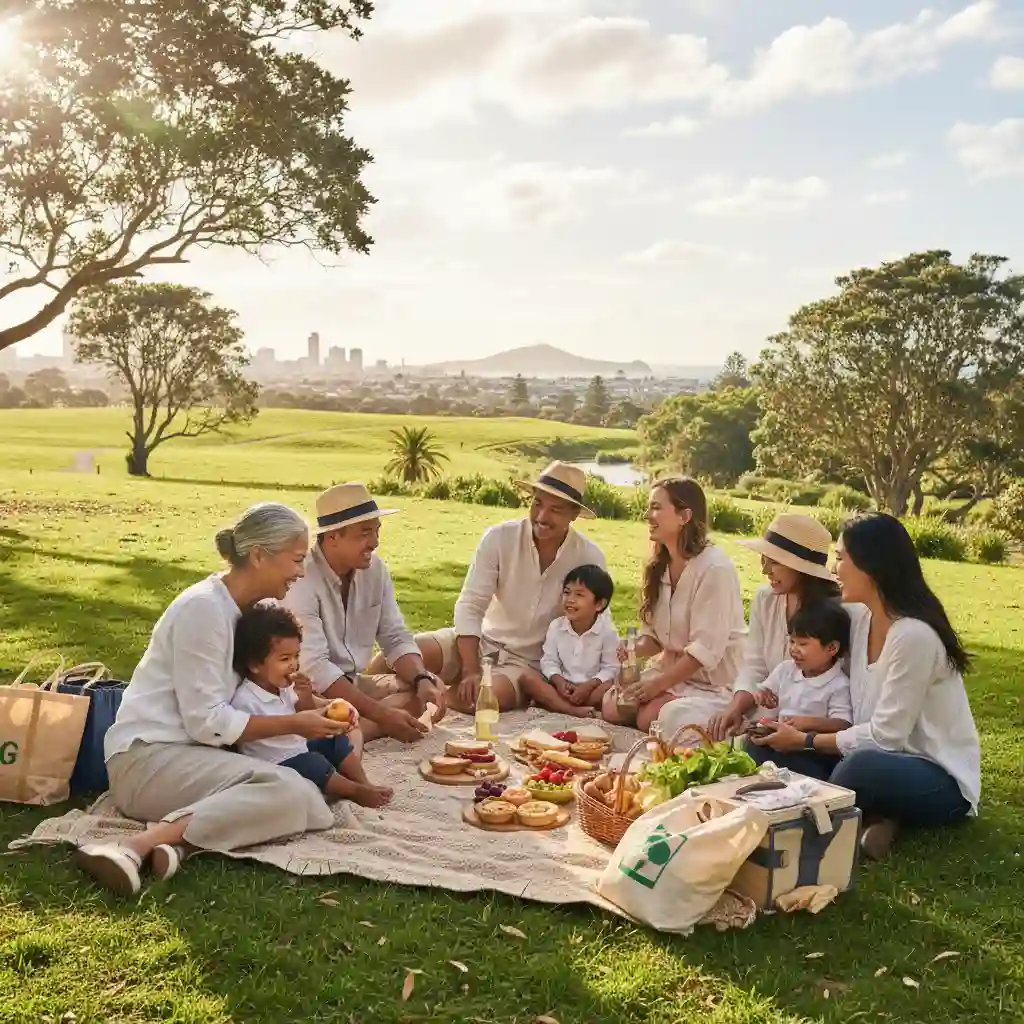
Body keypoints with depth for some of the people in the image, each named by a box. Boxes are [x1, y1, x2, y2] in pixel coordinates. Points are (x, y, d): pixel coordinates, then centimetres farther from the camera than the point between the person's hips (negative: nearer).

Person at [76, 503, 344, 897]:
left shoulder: (248, 608, 11)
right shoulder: (204, 606, -17)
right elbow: (206, 721, -19)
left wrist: (306, 705, -6)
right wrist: (294, 724, -15)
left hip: (193, 751, 9)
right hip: (148, 757, -9)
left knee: (307, 801, -12)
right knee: (287, 792, -29)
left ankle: (177, 839, -22)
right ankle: (140, 845, -29)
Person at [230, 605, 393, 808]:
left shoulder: (285, 686, 1)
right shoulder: (245, 701, -24)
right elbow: (243, 743, -18)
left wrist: (306, 699, -11)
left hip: (300, 748, 9)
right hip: (276, 764, -9)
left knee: (337, 741, 5)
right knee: (312, 765, -28)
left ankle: (364, 783, 2)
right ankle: (356, 792, -16)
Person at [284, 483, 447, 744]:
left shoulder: (374, 568, -1)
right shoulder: (301, 579, -23)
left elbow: (396, 638, 3)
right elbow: (313, 667, -29)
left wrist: (424, 680, -18)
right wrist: (381, 714, -32)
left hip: (353, 683, 9)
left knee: (433, 691, -10)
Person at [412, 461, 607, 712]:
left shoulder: (589, 559, -12)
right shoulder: (499, 537, -13)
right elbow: (470, 606, -14)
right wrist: (470, 672, -23)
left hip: (531, 661, 0)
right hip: (484, 641, 0)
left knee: (483, 699, -32)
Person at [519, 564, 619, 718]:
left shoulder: (607, 631, -10)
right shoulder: (556, 626, -4)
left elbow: (611, 668, -9)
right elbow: (549, 661, 1)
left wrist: (588, 686, -23)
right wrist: (558, 681, -19)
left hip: (591, 687, -2)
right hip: (562, 686, 2)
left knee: (613, 687, -34)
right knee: (527, 677, -21)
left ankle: (550, 702, -28)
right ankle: (573, 710, -35)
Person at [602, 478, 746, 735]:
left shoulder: (715, 568, -20)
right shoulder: (659, 566, 5)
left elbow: (706, 649, -22)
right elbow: (654, 635, 9)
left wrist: (657, 684, -20)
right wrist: (635, 650, -14)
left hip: (714, 681, -7)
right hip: (671, 669, 7)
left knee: (650, 718, -27)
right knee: (613, 706, -13)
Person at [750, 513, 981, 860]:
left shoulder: (914, 635, -24)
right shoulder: (860, 617, 1)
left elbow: (885, 735, -21)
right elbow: (855, 713, 5)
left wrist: (805, 740, -13)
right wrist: (798, 729, -7)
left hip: (941, 780, -8)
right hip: (886, 758, 8)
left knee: (862, 766, -40)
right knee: (772, 749, -7)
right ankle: (874, 815, -8)